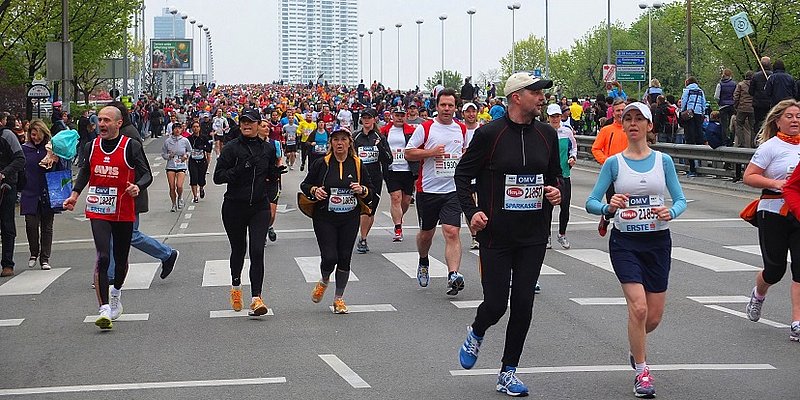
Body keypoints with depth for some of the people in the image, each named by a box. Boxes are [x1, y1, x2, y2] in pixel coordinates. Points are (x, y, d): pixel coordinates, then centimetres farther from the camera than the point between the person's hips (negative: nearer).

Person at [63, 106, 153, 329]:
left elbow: (147, 174, -8)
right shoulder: (92, 146, 6)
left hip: (124, 212, -1)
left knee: (121, 259, 14)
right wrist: (75, 194, 11)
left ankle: (116, 292, 45)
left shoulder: (131, 146, -6)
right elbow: (85, 171, 22)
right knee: (103, 258, -14)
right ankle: (104, 310, -18)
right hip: (98, 211, 1)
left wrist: (138, 186, -29)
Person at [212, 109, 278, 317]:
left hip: (260, 207, 1)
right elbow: (218, 177, -9)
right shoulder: (231, 148, -4)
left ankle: (256, 298, -12)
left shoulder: (268, 148, 6)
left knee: (257, 251, -11)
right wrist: (238, 170, -22)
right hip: (234, 206, -1)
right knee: (238, 250, 12)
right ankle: (236, 287, 39)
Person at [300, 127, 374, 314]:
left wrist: (362, 190, -11)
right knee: (329, 257, -10)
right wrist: (314, 190, -13)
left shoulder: (358, 165, 5)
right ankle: (324, 281, 24)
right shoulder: (321, 164, -1)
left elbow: (370, 195, 11)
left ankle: (339, 298, 17)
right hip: (325, 219, -2)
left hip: (350, 220, 2)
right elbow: (305, 185, 8)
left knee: (344, 258, 2)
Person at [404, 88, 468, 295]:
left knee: (452, 232, -14)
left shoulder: (462, 129, 8)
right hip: (428, 189, -1)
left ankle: (453, 275, -23)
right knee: (426, 233, 14)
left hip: (453, 190, 1)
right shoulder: (425, 128, -2)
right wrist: (431, 152, -15)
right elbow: (408, 153, -3)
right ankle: (423, 263, 43)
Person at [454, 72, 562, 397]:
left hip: (534, 235, 4)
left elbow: (555, 173, 21)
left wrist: (556, 191, 0)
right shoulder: (489, 133, -9)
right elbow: (463, 173, -1)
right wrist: (471, 212, -12)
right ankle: (476, 333, 33)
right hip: (496, 234, -4)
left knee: (523, 304, 3)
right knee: (495, 304, -3)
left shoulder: (547, 134, 6)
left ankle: (508, 373, 15)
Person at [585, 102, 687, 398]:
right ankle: (642, 372, -3)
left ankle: (636, 348, 41)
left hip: (658, 240, 2)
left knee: (653, 317, 6)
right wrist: (609, 208, -25)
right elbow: (591, 203, -3)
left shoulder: (663, 160, 3)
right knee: (638, 307, -18)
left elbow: (680, 200, 3)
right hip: (625, 242, -2)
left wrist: (671, 213, -20)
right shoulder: (613, 163, -1)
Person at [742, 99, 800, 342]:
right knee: (775, 269, 5)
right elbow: (748, 177, -10)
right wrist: (776, 183, -21)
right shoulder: (771, 146, -5)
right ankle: (758, 295, 40)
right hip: (774, 212, -4)